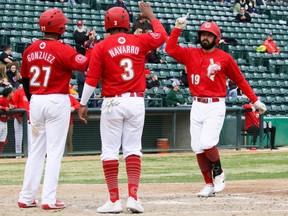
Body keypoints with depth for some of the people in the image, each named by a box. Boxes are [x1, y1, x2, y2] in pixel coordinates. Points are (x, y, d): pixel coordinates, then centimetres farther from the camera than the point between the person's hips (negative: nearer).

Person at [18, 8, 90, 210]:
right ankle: (49, 199, -5)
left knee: (35, 151, 13)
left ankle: (26, 198, 13)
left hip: (36, 101, 6)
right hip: (57, 102, -6)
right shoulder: (62, 49, -13)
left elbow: (25, 79, 13)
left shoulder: (30, 50, 6)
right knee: (54, 152, -2)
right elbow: (84, 65, -19)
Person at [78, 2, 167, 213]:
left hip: (112, 103, -2)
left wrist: (83, 104, 2)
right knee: (133, 150, 7)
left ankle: (114, 200, 0)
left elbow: (92, 78, -5)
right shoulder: (139, 42, 2)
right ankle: (133, 197, -3)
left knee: (110, 151, 2)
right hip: (136, 101, 2)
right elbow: (162, 35, 21)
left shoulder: (102, 47, -4)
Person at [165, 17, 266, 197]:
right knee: (197, 148, 2)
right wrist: (178, 28, -7)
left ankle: (218, 172, 9)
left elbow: (240, 80, 6)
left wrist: (255, 100, 6)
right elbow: (170, 48, -3)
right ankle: (209, 185, 13)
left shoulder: (224, 58, 0)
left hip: (216, 106, -4)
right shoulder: (190, 54, 7)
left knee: (207, 143, -19)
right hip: (197, 106, 4)